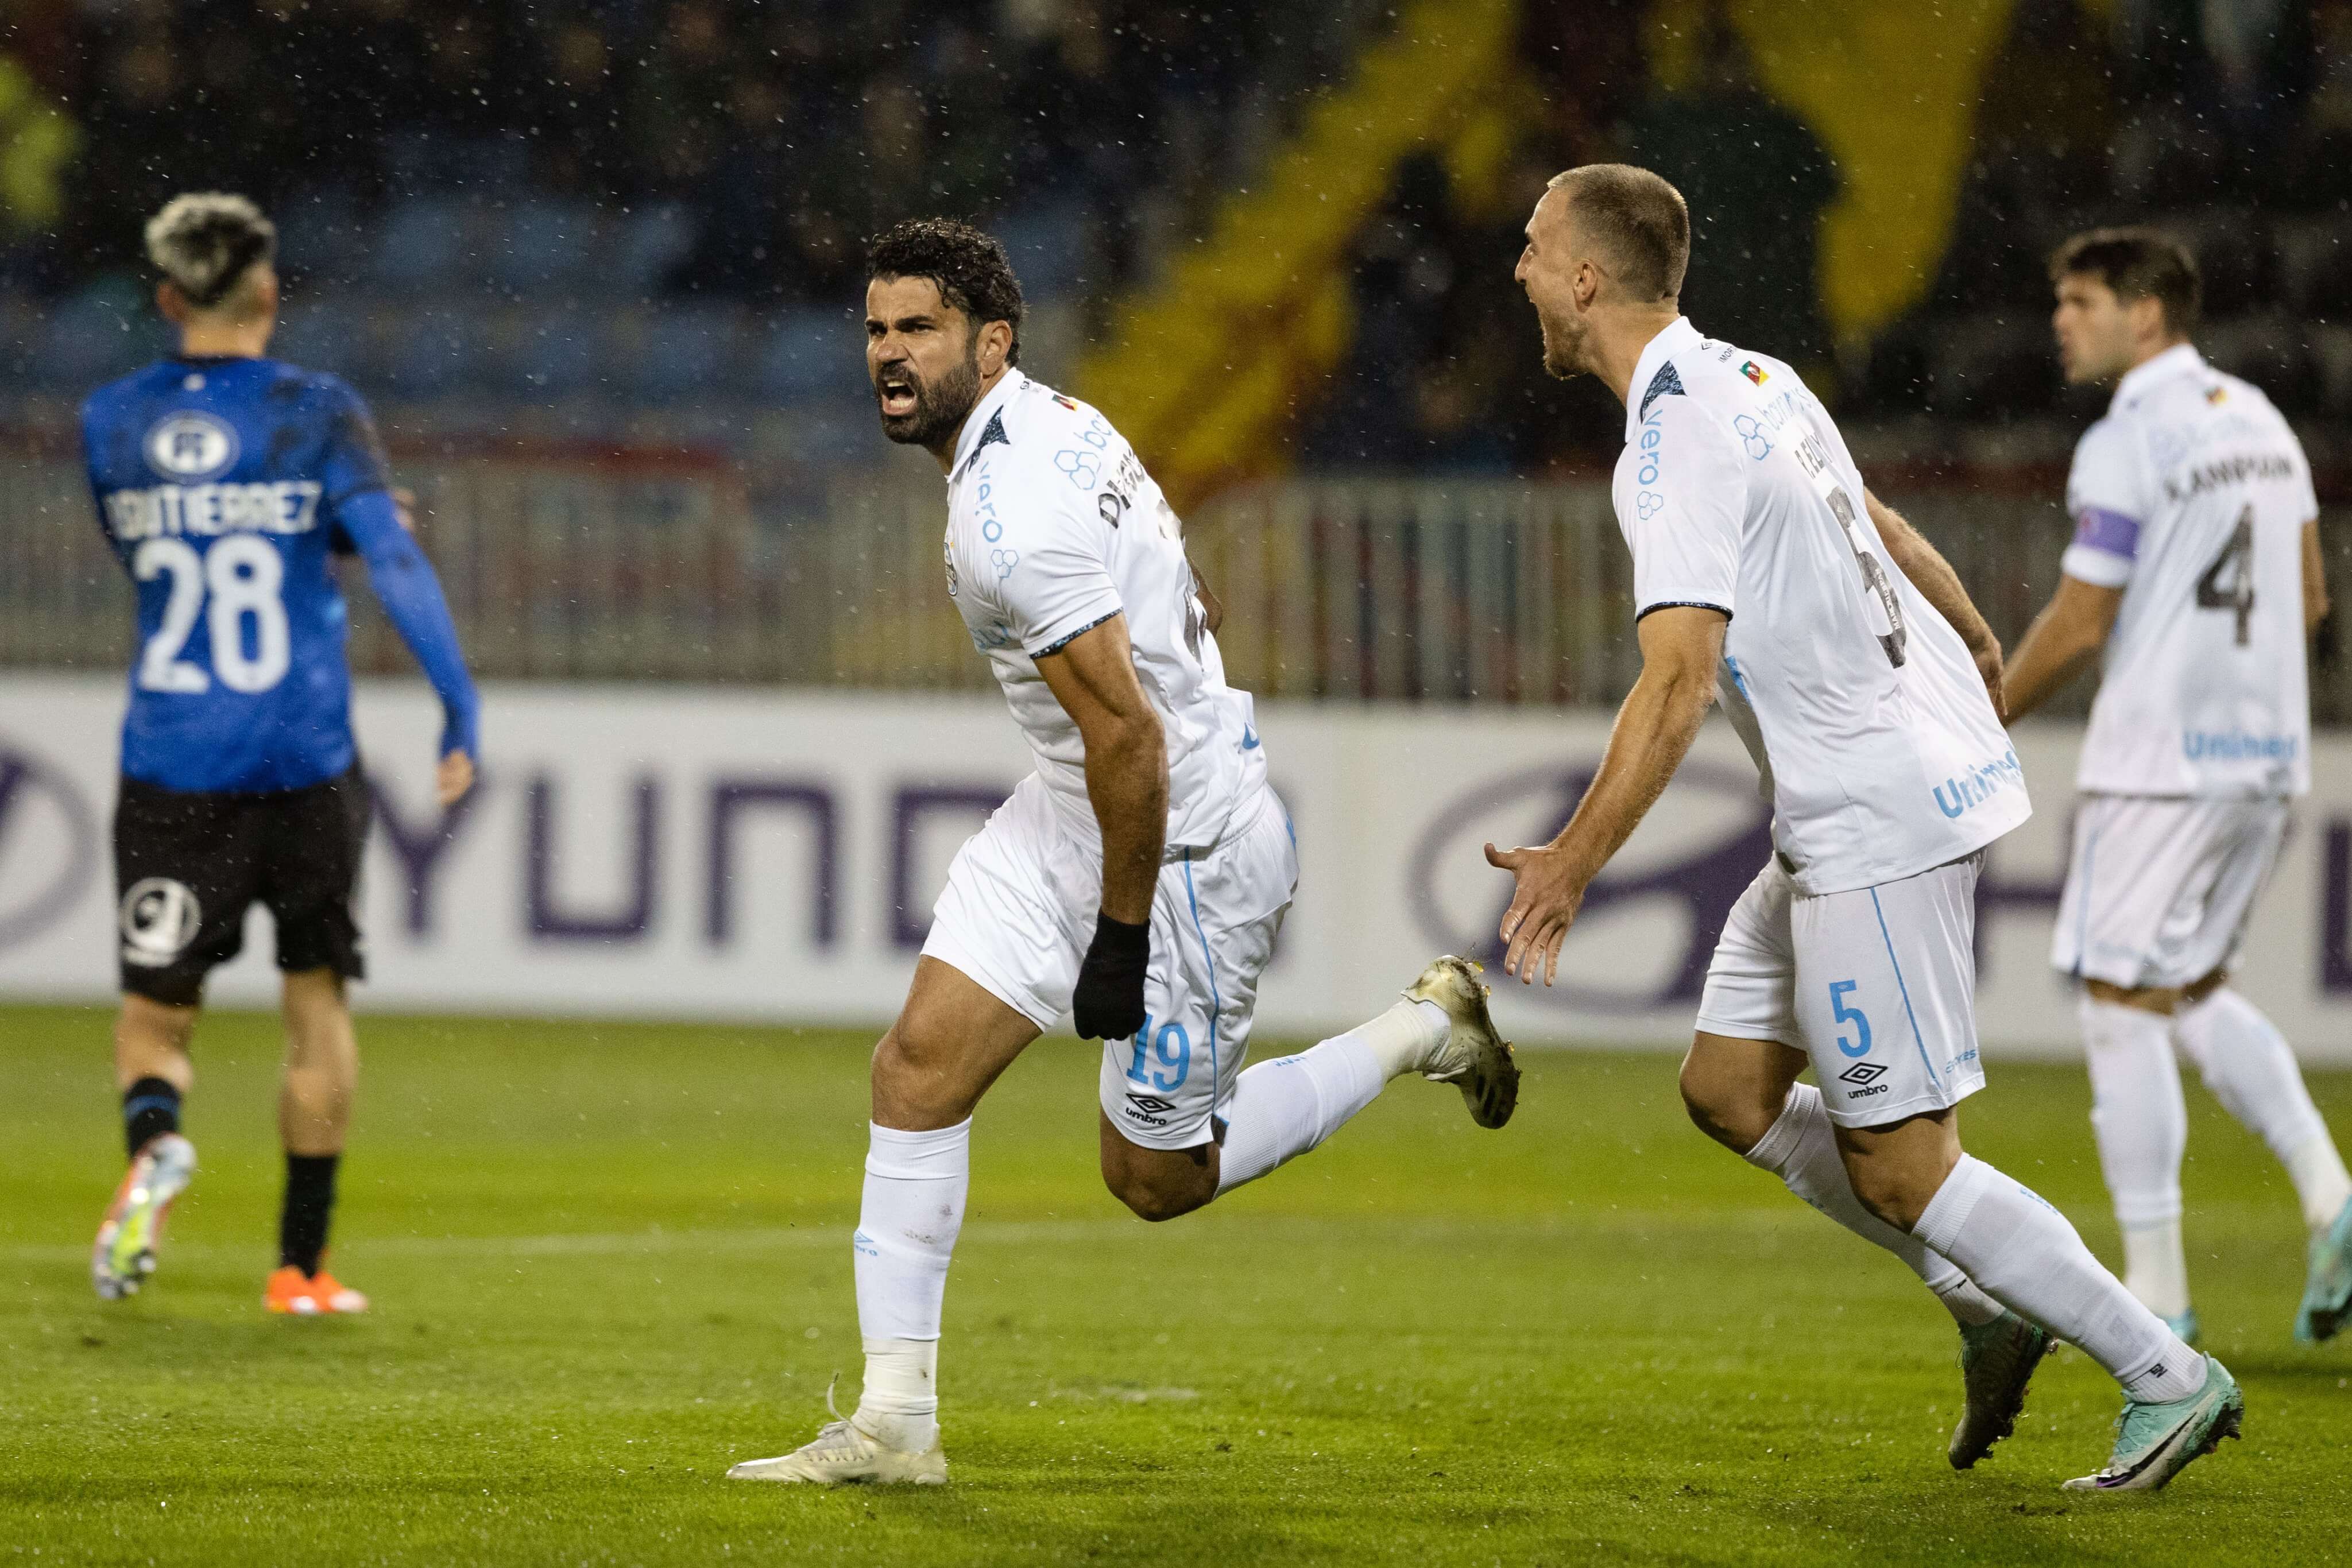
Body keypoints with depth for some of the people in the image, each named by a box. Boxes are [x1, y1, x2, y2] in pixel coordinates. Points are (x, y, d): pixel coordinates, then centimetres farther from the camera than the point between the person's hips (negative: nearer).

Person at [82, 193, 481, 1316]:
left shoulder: (111, 423, 3)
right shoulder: (318, 416, -6)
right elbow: (393, 561, -15)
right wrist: (461, 710, -13)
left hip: (169, 767, 1)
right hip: (305, 761, -1)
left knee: (154, 1014, 7)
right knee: (317, 1000, 15)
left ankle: (153, 1136, -28)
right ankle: (301, 1264, 15)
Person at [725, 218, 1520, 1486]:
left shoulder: (1016, 515, -27)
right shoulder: (1047, 420, 3)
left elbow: (1129, 739, -27)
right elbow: (1183, 598, 17)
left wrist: (1120, 939, -20)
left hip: (1185, 844, -10)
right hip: (1076, 809, 10)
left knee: (1158, 1178, 7)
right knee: (919, 1066, -1)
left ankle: (1422, 1031, 23)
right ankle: (894, 1420, -1)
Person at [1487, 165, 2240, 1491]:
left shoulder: (1674, 440, -19)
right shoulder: (1752, 380, 10)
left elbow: (1678, 682, -27)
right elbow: (1880, 526, 26)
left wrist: (1575, 862, -26)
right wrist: (1979, 653, 41)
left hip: (1877, 822, -10)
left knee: (1898, 1167, -5)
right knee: (1731, 1088, 14)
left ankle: (2168, 1377, 1)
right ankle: (1990, 1299, 18)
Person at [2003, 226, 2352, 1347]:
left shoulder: (2124, 447, -13)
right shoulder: (2258, 420, 12)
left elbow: (2077, 628, -14)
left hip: (2160, 761, -8)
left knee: (2123, 1005, -1)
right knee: (2194, 990, 19)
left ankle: (2155, 1289, -2)